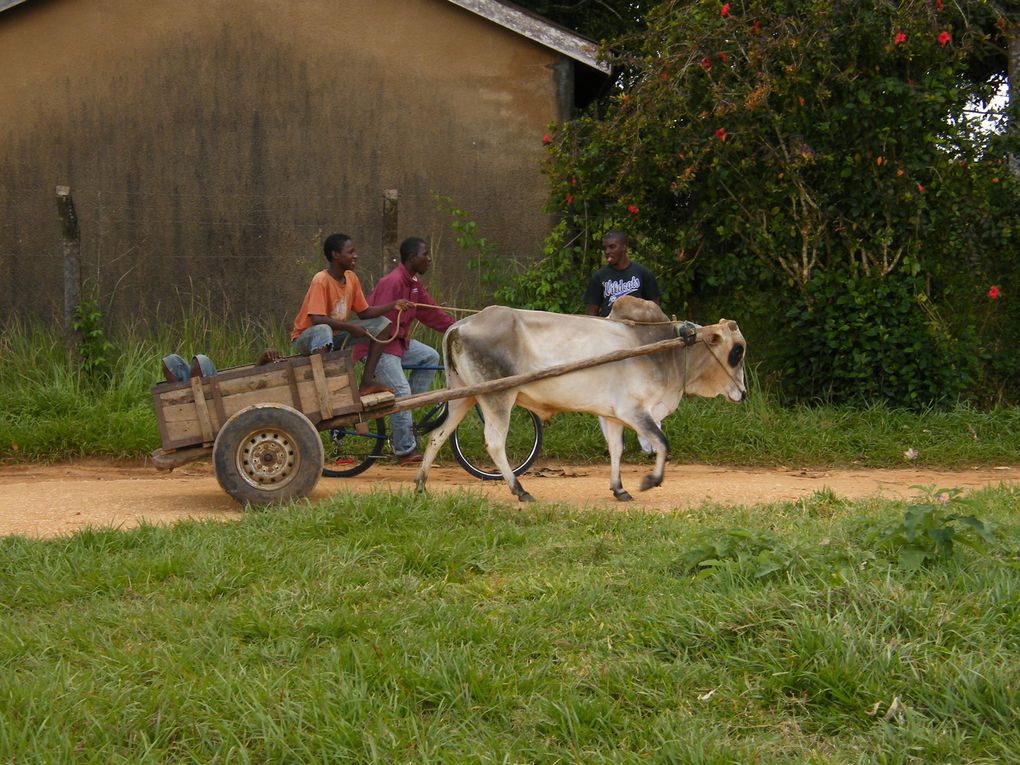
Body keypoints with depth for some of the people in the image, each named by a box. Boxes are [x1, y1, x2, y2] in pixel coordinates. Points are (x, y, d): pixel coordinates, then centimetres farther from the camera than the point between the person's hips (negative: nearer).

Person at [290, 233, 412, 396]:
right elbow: (316, 319, -32)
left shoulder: (351, 278, 0)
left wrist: (393, 305, -8)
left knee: (382, 323, -2)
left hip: (336, 335, 8)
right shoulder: (321, 280, -23)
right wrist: (350, 327, -32)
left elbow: (364, 313, 5)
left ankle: (367, 381, -9)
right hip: (307, 338, -8)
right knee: (323, 330, -43)